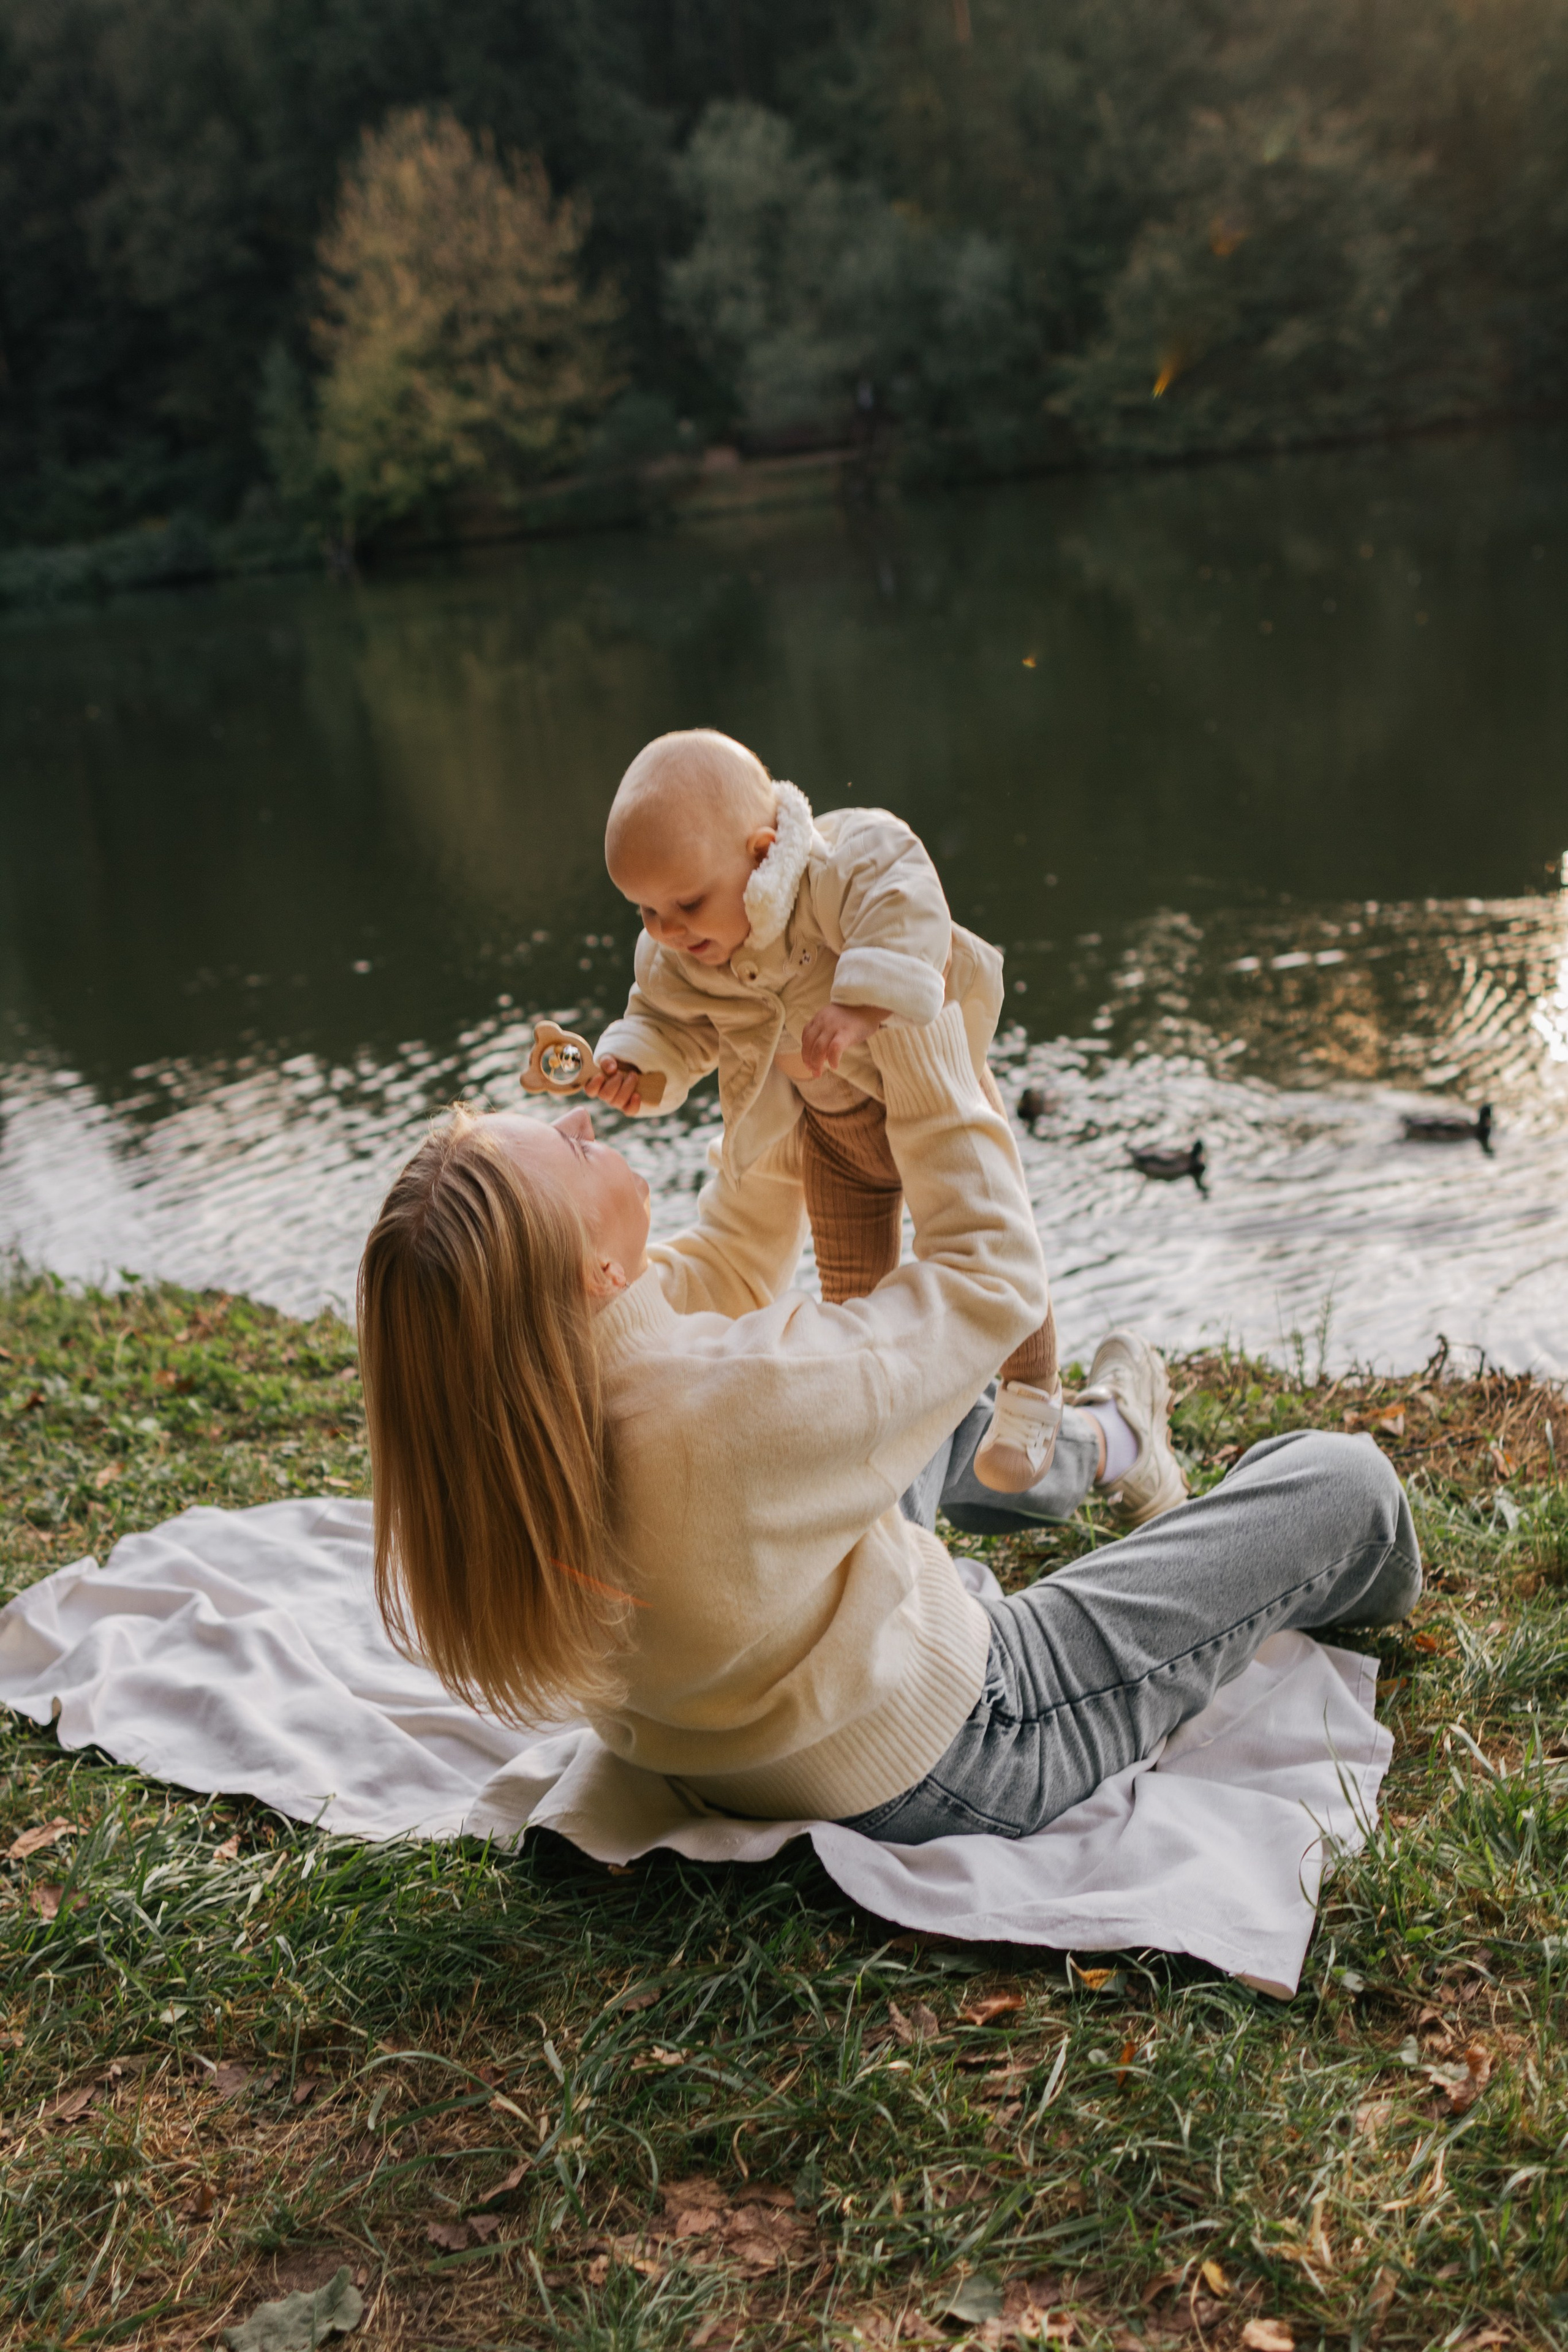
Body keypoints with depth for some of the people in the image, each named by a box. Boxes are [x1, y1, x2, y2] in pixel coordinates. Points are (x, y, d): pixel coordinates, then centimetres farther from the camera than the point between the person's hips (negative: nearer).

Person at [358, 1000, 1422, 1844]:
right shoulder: (726, 1415, -44)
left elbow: (727, 1266, 2)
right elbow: (995, 1272, -26)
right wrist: (917, 1033, -19)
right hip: (938, 1772, -7)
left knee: (932, 1392, 27)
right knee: (1344, 1485, 6)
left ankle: (1099, 1444, 58)